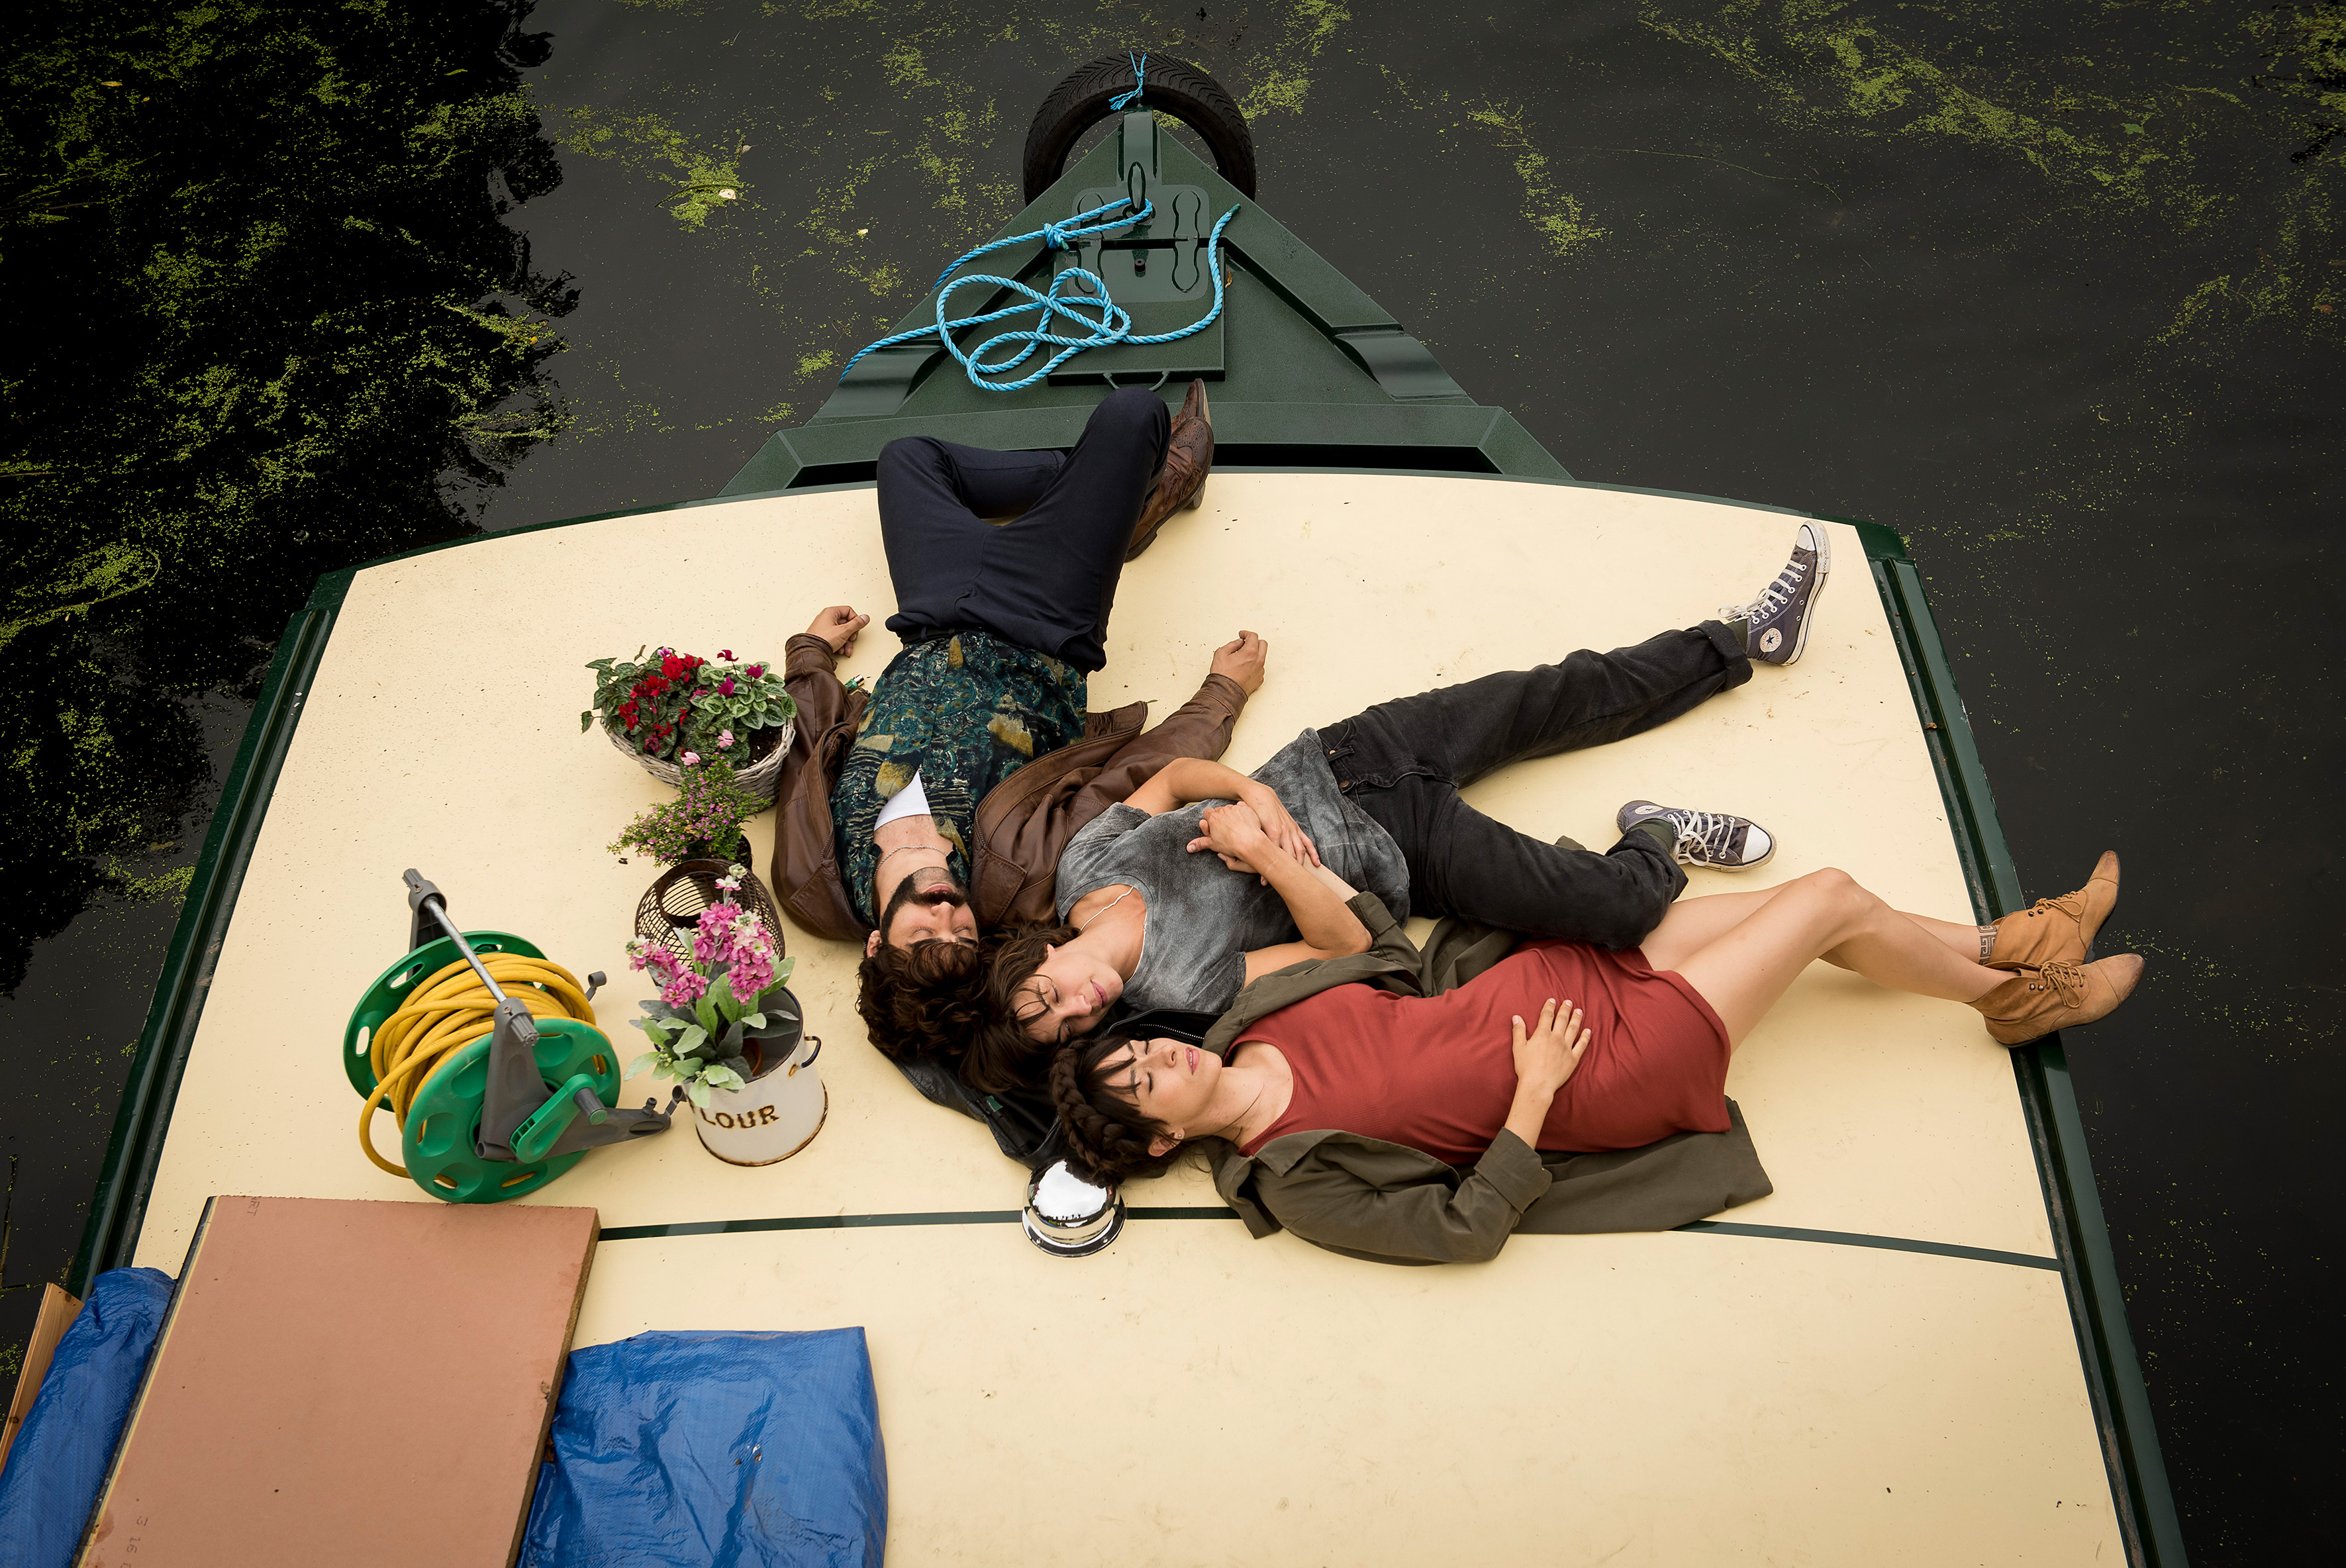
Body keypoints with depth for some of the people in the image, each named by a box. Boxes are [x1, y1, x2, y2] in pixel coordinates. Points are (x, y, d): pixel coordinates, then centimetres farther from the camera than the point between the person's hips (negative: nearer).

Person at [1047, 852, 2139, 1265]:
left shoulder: (1254, 1026, -3)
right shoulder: (1297, 1181, -21)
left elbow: (1397, 964, 8)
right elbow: (1464, 1228, -19)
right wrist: (1531, 1099, -21)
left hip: (1544, 977, 7)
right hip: (1595, 1071, -6)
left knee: (1818, 901, 7)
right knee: (1834, 901, -3)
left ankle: (2004, 940, 33)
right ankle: (2012, 998, 24)